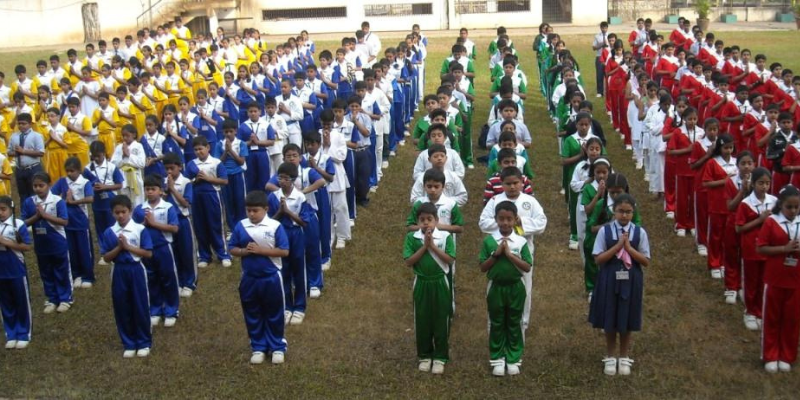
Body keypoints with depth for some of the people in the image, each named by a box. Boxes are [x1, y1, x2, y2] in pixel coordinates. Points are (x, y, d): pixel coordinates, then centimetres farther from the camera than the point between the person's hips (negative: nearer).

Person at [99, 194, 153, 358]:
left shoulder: (140, 229, -8)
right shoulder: (109, 233, 0)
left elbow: (148, 253, -10)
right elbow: (106, 258, 1)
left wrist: (128, 246, -16)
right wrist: (119, 247, -15)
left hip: (136, 270, -3)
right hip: (119, 272, 3)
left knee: (140, 307, 4)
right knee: (122, 308, 8)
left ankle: (144, 343, 18)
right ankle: (129, 344, 21)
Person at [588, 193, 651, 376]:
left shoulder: (639, 232, -4)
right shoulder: (605, 231, -7)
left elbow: (646, 261, -4)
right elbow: (598, 259, -10)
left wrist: (629, 248, -16)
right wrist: (617, 246, -18)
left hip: (631, 281, 1)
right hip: (609, 280, 0)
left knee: (626, 321, 10)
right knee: (609, 321, 9)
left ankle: (624, 357, 27)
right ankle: (610, 357, 25)